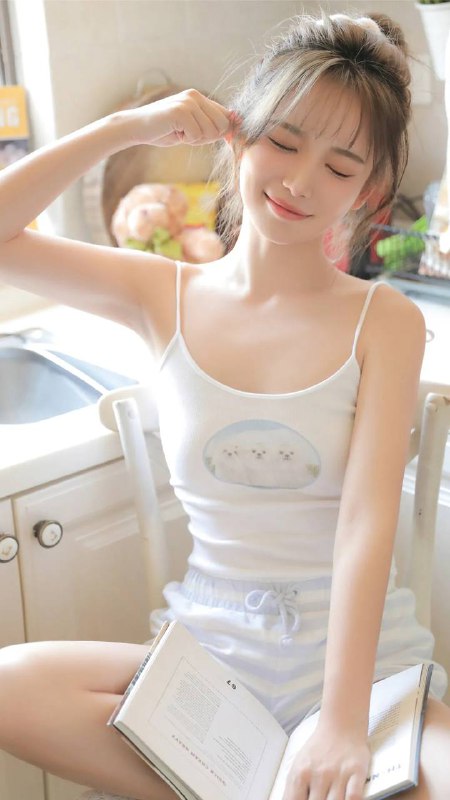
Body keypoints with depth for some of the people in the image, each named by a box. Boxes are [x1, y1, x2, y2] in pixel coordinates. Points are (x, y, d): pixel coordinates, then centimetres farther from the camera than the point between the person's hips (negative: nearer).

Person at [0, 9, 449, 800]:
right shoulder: (164, 296, 2)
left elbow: (367, 524, -14)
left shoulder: (383, 321, -5)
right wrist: (124, 128, -7)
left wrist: (343, 721, -24)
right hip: (212, 646, 2)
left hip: (361, 651, -2)